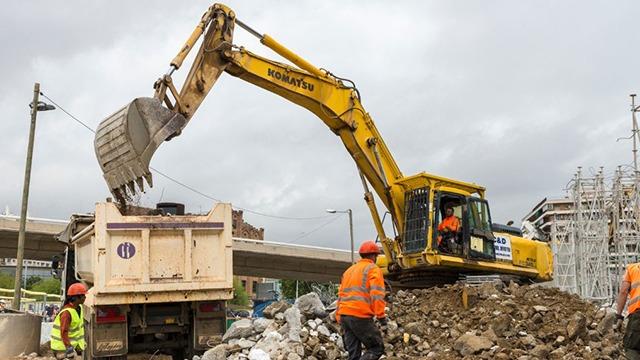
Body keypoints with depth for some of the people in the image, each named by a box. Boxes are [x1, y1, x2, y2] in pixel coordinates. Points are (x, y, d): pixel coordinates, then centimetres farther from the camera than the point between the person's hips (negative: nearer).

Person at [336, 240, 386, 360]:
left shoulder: (349, 270, 23)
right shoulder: (373, 269, 1)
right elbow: (377, 294, -12)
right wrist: (381, 315, -14)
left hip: (344, 315, 7)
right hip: (361, 315, -7)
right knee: (377, 348, 1)